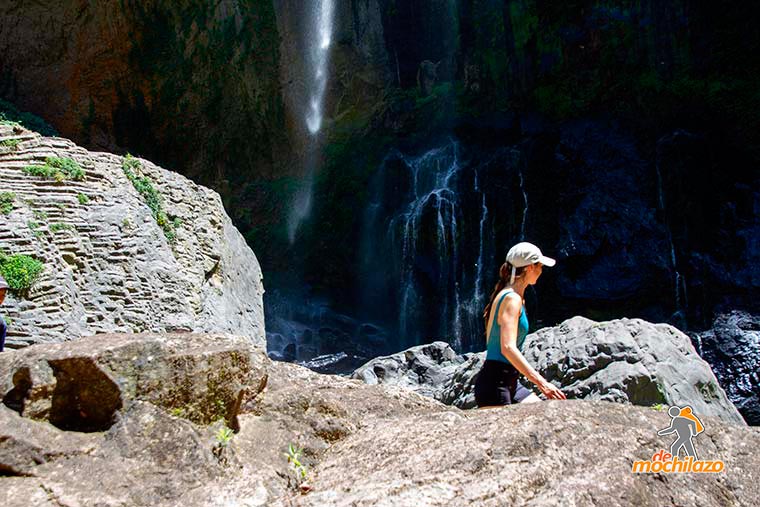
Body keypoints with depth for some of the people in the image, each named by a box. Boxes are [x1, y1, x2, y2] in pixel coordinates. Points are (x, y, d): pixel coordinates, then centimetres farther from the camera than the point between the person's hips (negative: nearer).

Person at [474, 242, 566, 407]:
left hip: (509, 383, 10)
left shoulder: (513, 298, 15)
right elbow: (508, 348, -25)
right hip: (495, 383, -10)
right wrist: (541, 382, -29)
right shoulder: (511, 299, -14)